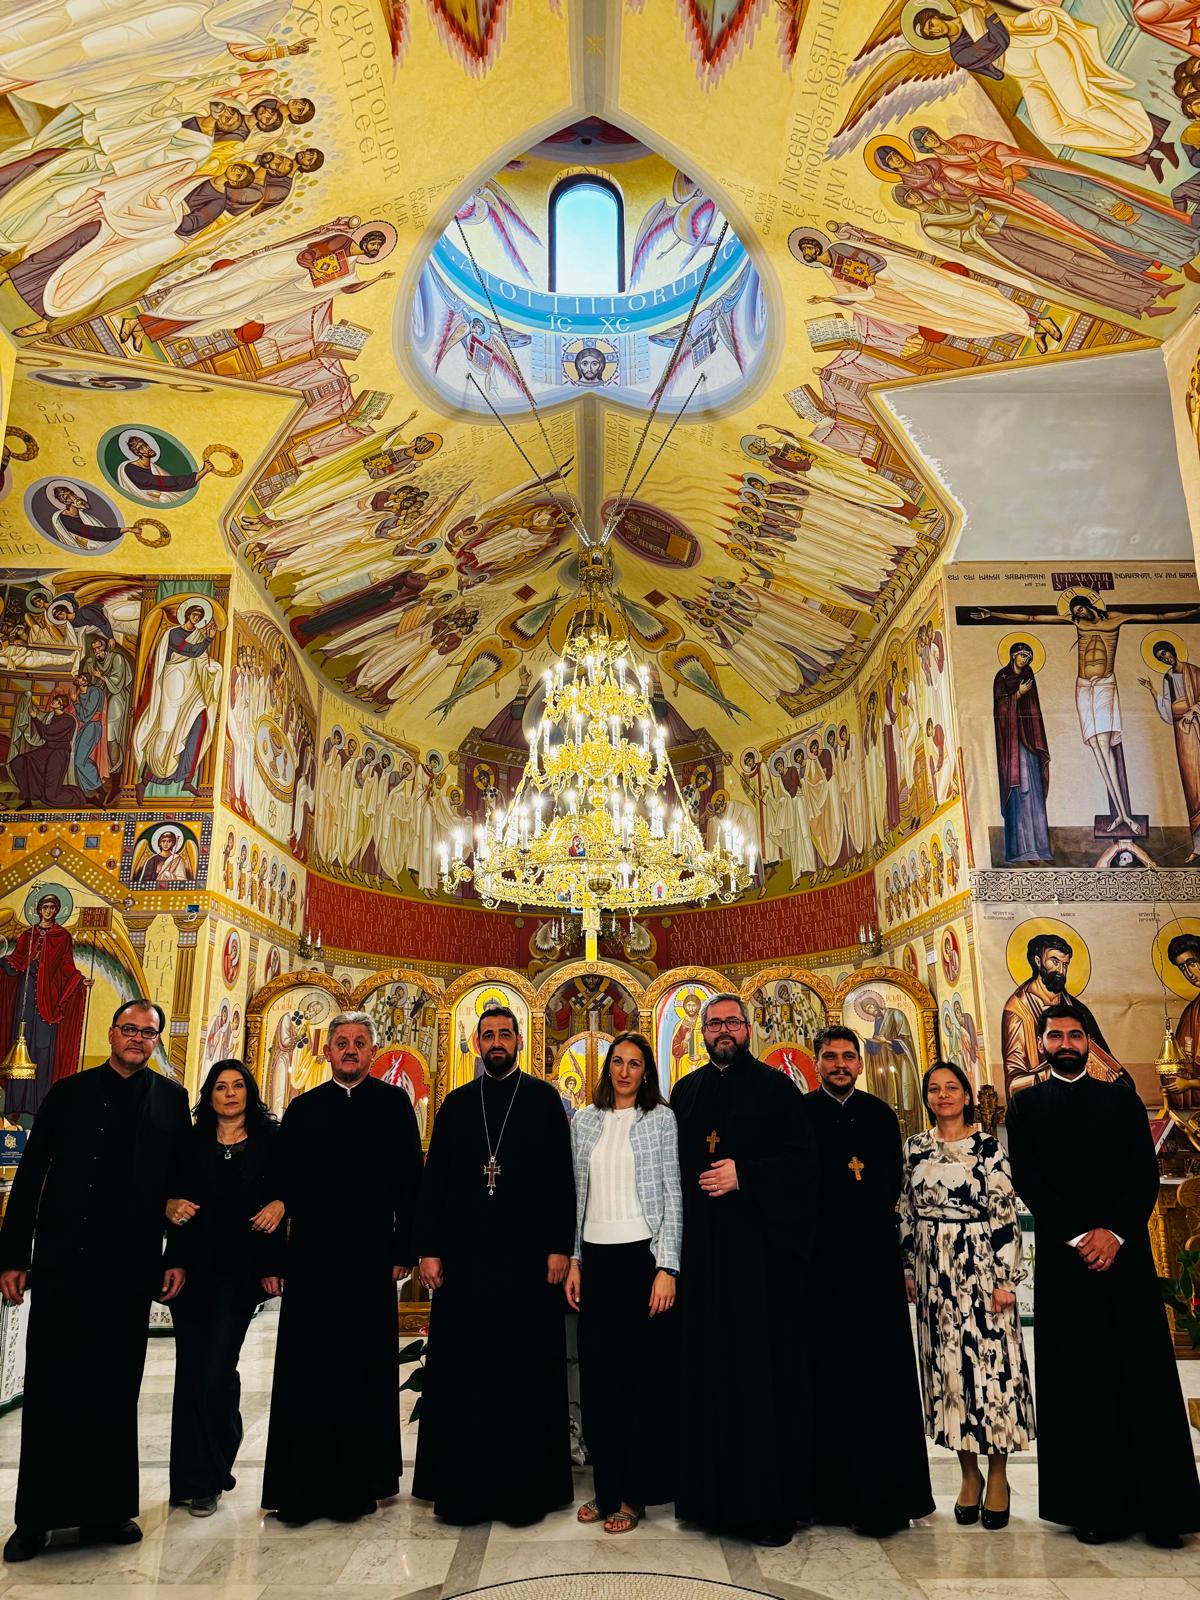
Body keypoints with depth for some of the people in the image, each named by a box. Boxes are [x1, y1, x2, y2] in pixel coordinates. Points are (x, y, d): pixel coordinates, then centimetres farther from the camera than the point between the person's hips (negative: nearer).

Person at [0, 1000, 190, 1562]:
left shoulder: (171, 1099, 3)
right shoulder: (69, 1093, 5)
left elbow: (179, 1182, 3)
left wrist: (178, 1257, -1)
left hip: (129, 1265, 0)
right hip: (60, 1260, 0)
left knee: (115, 1391, 9)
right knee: (50, 1387, 7)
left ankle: (105, 1511, 22)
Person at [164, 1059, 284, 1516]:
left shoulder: (270, 1140, 6)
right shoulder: (191, 1141, 10)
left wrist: (279, 1205, -14)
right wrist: (170, 1205, -11)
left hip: (240, 1268, -2)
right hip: (191, 1264, 2)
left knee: (215, 1371, -7)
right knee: (191, 1368, 6)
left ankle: (206, 1478, 12)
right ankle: (193, 1476, 22)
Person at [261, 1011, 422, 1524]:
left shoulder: (394, 1104, 3)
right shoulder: (302, 1109, 9)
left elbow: (410, 1182, 0)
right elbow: (282, 1187, 8)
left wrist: (403, 1250, -5)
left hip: (371, 1259, -2)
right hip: (310, 1258, 2)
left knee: (363, 1372, 5)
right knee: (305, 1372, 6)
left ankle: (357, 1483, 20)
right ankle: (302, 1486, 20)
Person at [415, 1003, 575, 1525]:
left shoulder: (545, 1099, 2)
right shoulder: (456, 1103, 10)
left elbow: (561, 1176, -2)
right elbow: (434, 1179, 8)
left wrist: (559, 1246, -8)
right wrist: (428, 1248, 2)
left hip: (527, 1255, -2)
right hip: (464, 1256, 2)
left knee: (526, 1372, 4)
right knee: (461, 1373, 7)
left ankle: (525, 1487, 17)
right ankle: (462, 1485, 21)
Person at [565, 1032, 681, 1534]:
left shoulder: (661, 1119, -2)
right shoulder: (584, 1122, 8)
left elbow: (673, 1196, -4)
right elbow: (577, 1195, 12)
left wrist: (666, 1268, -10)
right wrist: (573, 1260, 7)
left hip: (643, 1255, -3)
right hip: (596, 1257, 4)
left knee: (645, 1371, 2)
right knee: (597, 1372, 7)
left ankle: (635, 1492, 15)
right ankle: (606, 1487, 20)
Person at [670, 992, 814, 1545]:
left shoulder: (775, 1087, 1)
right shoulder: (685, 1091, 13)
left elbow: (802, 1161, -6)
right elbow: (676, 1161, 14)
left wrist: (743, 1174, -16)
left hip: (760, 1248, -4)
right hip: (702, 1249, 4)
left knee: (762, 1369, 0)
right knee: (707, 1368, 7)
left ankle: (770, 1503, 12)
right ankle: (714, 1493, 20)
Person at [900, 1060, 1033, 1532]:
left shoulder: (988, 1147, -6)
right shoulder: (915, 1148, 6)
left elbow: (1005, 1215, -8)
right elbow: (907, 1213, 11)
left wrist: (1006, 1279, -11)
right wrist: (908, 1269, 9)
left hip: (980, 1268, -4)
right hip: (934, 1272, 4)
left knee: (991, 1362, 0)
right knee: (946, 1365, 8)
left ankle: (998, 1476, 15)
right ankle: (968, 1473, 22)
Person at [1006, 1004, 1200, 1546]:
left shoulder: (1123, 1100, 12)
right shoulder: (1025, 1106, 7)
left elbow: (1146, 1174, 4)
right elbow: (1027, 1181, -1)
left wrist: (1115, 1233, -9)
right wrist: (1078, 1237, -10)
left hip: (1126, 1253, 1)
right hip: (1062, 1258, -1)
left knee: (1146, 1377, 1)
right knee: (1080, 1383, 2)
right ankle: (1093, 1507, 9)